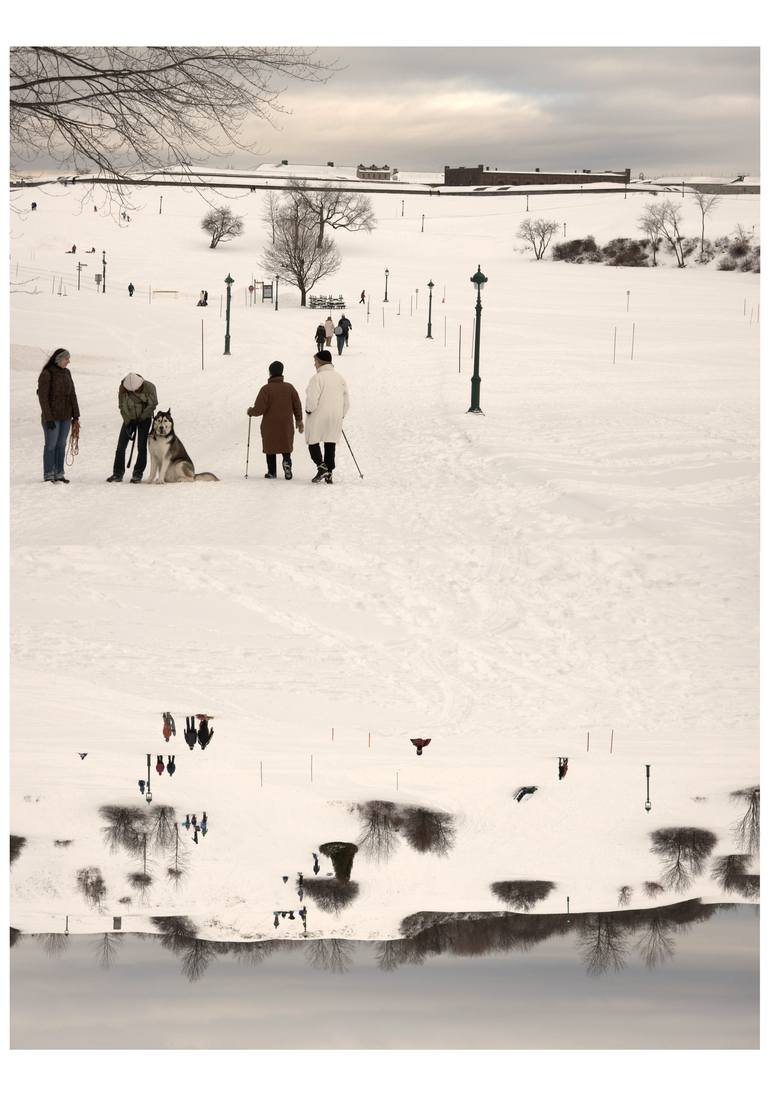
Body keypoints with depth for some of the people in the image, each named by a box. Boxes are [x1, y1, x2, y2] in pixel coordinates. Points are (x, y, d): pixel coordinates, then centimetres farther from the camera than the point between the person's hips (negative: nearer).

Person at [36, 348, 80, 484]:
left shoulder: (66, 373, 7)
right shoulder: (46, 374, -13)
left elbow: (72, 395, 10)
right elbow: (43, 397, -15)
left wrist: (76, 416, 7)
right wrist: (48, 418, -18)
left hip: (65, 416, 6)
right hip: (51, 415, -6)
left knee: (61, 445, 8)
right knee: (51, 445, -1)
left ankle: (59, 474, 14)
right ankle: (48, 476, 4)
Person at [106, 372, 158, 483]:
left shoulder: (149, 387, -22)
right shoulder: (122, 389, -17)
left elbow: (153, 404, -10)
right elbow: (122, 407, -7)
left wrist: (141, 418, -11)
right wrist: (128, 422, -12)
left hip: (144, 419, -2)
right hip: (129, 418, 2)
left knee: (141, 446, -6)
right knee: (121, 446, -5)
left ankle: (138, 474, 1)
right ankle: (118, 473, 1)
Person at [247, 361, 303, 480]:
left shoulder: (266, 389, -14)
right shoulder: (289, 387, -2)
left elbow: (259, 409, -16)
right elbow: (297, 405, 3)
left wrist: (250, 412, 6)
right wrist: (299, 420, 16)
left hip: (270, 426, -3)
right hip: (286, 425, 3)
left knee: (270, 448, 11)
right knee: (286, 446, 15)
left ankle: (272, 472, 13)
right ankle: (286, 461, -13)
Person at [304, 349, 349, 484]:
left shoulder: (317, 378, -14)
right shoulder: (340, 378, 7)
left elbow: (312, 400, -20)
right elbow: (346, 401, 9)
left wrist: (309, 410, 0)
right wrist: (341, 415, 20)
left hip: (318, 417, -6)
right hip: (335, 417, 6)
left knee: (313, 442, 6)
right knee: (330, 444, 10)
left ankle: (321, 466, -13)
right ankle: (329, 474, 9)